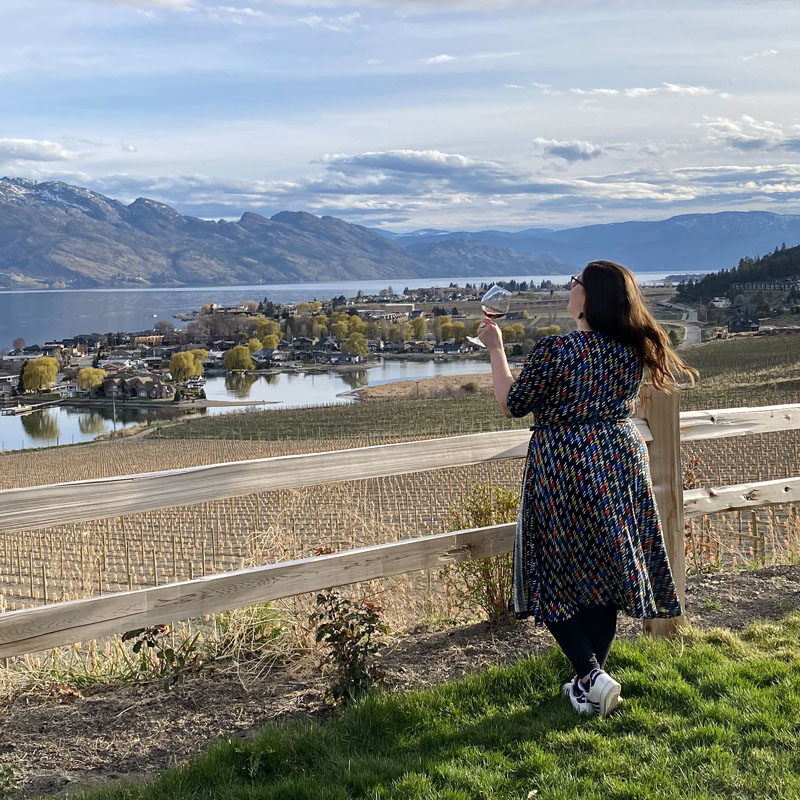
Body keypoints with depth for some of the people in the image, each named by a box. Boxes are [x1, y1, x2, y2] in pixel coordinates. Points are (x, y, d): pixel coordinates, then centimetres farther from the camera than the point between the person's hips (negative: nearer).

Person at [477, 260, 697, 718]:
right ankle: (592, 680, 22)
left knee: (555, 576, 7)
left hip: (563, 470, -6)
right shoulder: (633, 350, -2)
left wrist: (496, 349, 3)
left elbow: (512, 405, -7)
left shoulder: (555, 351, -19)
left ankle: (592, 676, -3)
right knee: (605, 572, 14)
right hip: (621, 465, 6)